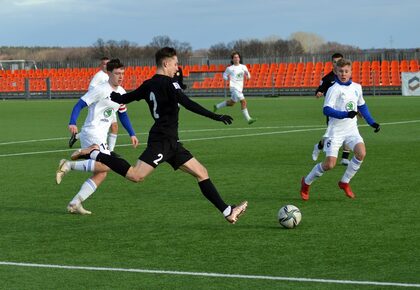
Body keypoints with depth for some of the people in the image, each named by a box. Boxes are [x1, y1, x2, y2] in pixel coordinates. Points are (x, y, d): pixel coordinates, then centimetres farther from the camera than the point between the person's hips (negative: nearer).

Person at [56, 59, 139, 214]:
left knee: (101, 174, 3)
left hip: (100, 136, 9)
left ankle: (75, 204, 5)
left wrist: (132, 134, 21)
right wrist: (72, 123, -28)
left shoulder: (121, 92, 15)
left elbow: (123, 115, 27)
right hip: (91, 133, -9)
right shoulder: (101, 90, -10)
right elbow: (79, 104, -13)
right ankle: (69, 165, -16)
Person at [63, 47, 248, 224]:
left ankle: (228, 212, 7)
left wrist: (111, 95, 43)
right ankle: (95, 155, -8)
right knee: (135, 176, -19)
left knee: (201, 173, 8)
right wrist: (215, 116, -27)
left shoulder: (148, 85, 13)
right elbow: (188, 104, -24)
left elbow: (123, 99, 20)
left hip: (170, 143, 10)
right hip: (162, 141, -10)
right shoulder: (168, 83, -12)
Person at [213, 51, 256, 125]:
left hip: (240, 88, 6)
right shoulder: (230, 68, 0)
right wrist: (227, 78, -11)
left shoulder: (243, 67, 9)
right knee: (243, 101, -17)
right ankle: (248, 119, -15)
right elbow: (224, 75, 11)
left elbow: (248, 76, 14)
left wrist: (247, 75, -10)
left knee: (231, 103, 15)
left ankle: (217, 106, 35)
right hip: (234, 87, -6)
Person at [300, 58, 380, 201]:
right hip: (335, 131, -5)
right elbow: (326, 110, -19)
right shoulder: (334, 89, -12)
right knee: (329, 164, -11)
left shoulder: (357, 87, 8)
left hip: (351, 130, 5)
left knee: (361, 152, -22)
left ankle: (345, 182, -1)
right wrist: (346, 114, -30)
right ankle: (306, 182, 17)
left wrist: (372, 122, 16)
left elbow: (362, 106, 23)